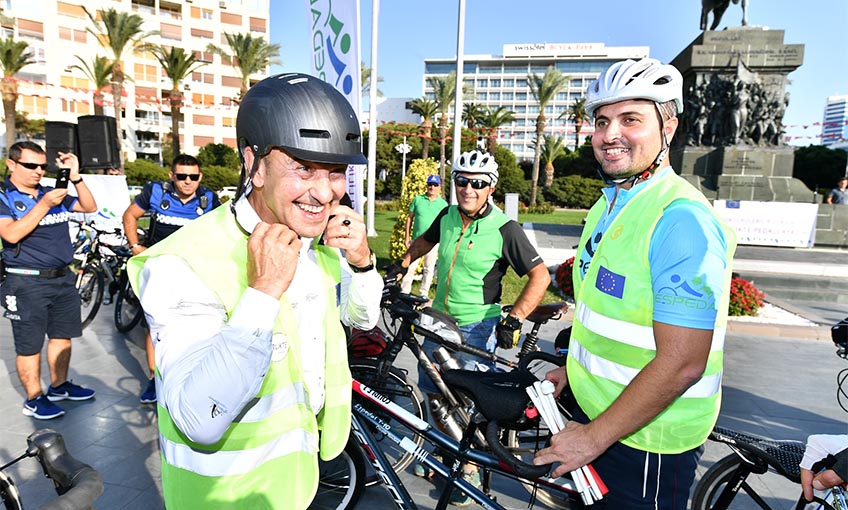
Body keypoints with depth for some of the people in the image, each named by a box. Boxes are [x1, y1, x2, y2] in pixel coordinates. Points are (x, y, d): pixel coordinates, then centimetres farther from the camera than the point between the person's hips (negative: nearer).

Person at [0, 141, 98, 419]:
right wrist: (44, 205, -27)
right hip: (27, 284, -6)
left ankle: (59, 386, 32)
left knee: (62, 335, 16)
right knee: (30, 345, 4)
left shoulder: (52, 192, 10)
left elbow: (90, 207, 6)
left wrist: (75, 177, -7)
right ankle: (34, 399, 17)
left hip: (62, 278, 6)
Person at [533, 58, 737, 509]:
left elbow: (681, 364, -27)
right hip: (595, 411, 8)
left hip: (645, 440, -8)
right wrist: (572, 368, 16)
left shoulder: (682, 219, -23)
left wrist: (593, 437, -21)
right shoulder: (608, 206, 6)